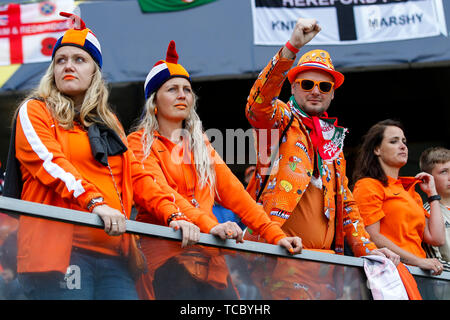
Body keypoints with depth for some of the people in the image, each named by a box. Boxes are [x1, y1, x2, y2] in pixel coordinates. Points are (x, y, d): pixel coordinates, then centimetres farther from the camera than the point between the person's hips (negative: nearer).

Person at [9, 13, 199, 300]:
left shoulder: (110, 123, 26)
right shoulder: (35, 112, 9)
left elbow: (136, 176, 18)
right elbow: (49, 161, -9)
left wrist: (173, 214, 1)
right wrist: (93, 202, -24)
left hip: (112, 252, 5)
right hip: (60, 249, -5)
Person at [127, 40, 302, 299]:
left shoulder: (200, 144, 23)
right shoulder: (140, 143, 5)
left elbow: (232, 191, 15)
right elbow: (160, 191, -11)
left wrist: (274, 234, 2)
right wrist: (210, 225, -26)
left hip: (209, 256, 5)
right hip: (166, 256, -5)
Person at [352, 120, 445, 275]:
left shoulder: (410, 190, 25)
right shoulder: (368, 185, 3)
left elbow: (437, 239, 16)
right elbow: (372, 237, -8)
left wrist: (432, 193, 21)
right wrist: (418, 261, -13)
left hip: (414, 272, 7)